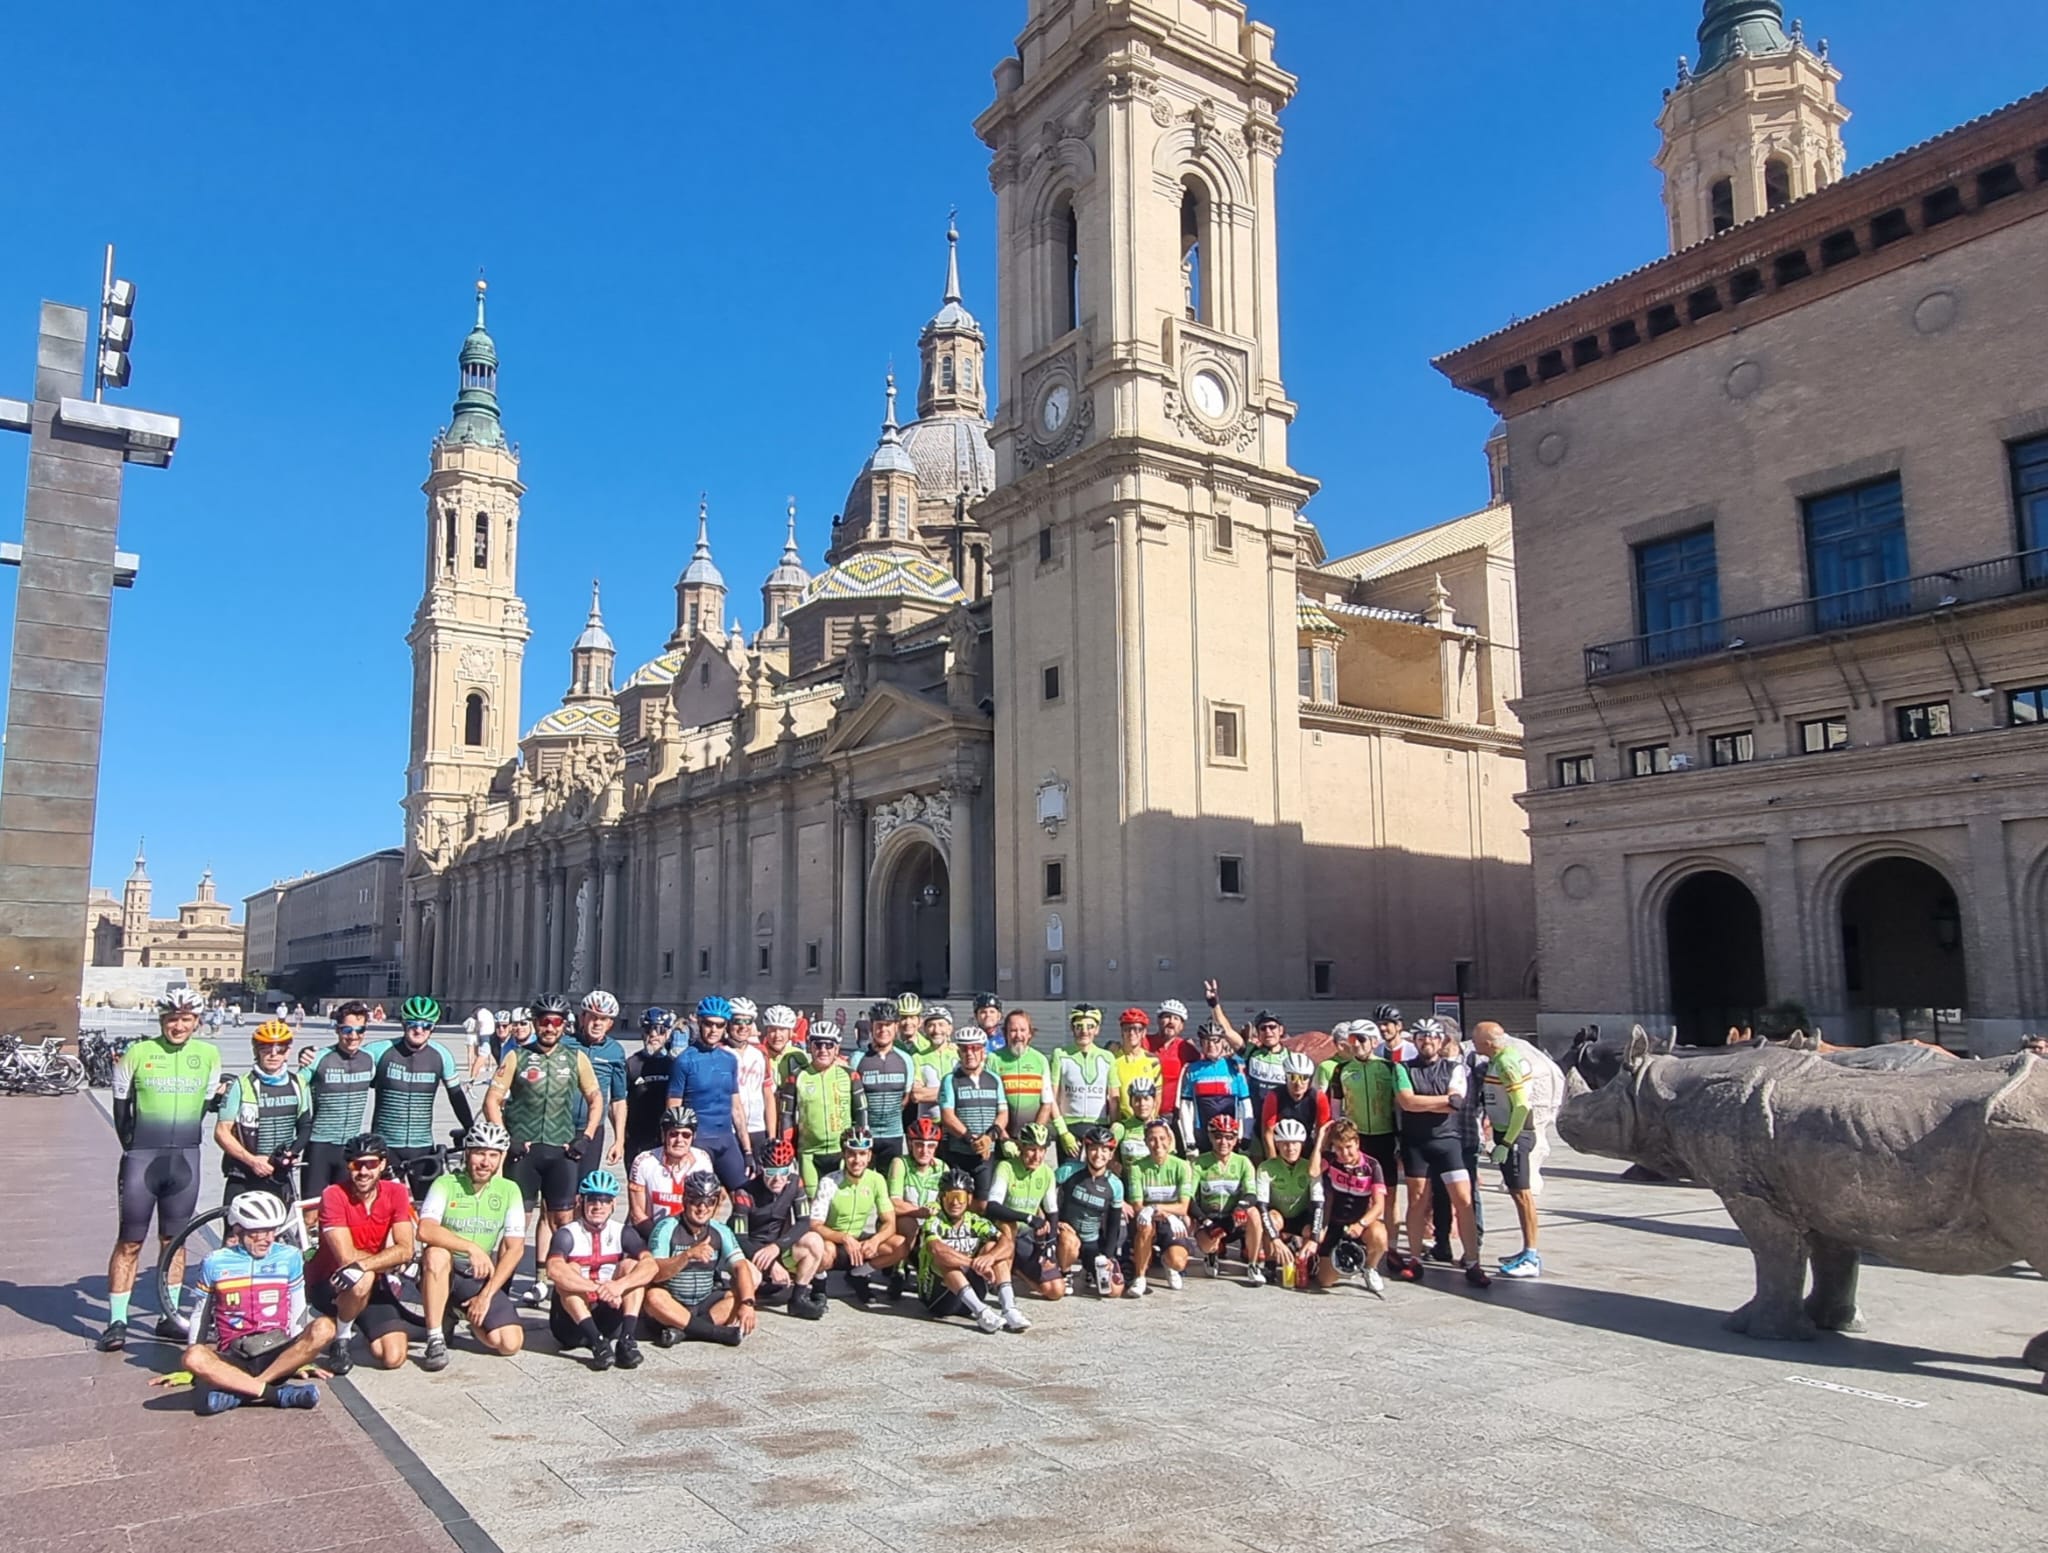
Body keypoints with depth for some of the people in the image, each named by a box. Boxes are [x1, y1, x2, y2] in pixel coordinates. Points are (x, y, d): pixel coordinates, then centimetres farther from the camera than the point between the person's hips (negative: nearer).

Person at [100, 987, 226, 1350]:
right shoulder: (137, 1053, -6)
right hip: (142, 1158, -2)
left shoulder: (209, 1054, 1)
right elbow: (121, 1105, 3)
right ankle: (116, 1322, 11)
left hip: (185, 1159, 2)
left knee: (174, 1240, 12)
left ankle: (169, 1317, 21)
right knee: (130, 1242, 2)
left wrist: (184, 1137, 10)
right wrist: (132, 1146, 3)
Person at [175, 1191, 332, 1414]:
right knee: (192, 1358, -34)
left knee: (324, 1328, -30)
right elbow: (200, 1315, 15)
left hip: (277, 1353, 1)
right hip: (234, 1356, -1)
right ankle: (277, 1393, -33)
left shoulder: (289, 1257, 7)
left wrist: (300, 1356, 11)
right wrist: (195, 1364, 14)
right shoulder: (215, 1263, 4)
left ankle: (236, 1390, -28)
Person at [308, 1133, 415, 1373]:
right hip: (327, 1283, -4)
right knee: (363, 1279, -38)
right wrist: (389, 1260, -14)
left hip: (372, 1285, 4)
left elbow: (406, 1250, -18)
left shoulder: (396, 1193, -9)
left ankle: (352, 1320, 19)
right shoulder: (334, 1196, -19)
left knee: (393, 1357, -11)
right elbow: (347, 1257, -26)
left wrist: (362, 1264, -33)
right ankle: (340, 1341, -9)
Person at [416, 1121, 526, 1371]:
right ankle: (435, 1339, -23)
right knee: (436, 1254, -37)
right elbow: (425, 1231, -24)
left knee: (511, 1343, -17)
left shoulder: (509, 1190, -3)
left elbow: (515, 1249, -6)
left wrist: (486, 1295, -14)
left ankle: (467, 1315, 15)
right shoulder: (446, 1184, -8)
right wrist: (472, 1248, -32)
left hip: (480, 1278, 2)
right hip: (441, 1273, -2)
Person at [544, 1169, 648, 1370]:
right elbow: (554, 1270, -33)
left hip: (610, 1320, 2)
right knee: (569, 1271, -25)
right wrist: (600, 1289, -41)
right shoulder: (568, 1234, -11)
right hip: (572, 1322, -2)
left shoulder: (623, 1232, -3)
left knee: (631, 1265, -16)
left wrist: (620, 1285, -38)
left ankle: (626, 1339, -29)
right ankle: (597, 1342, -37)